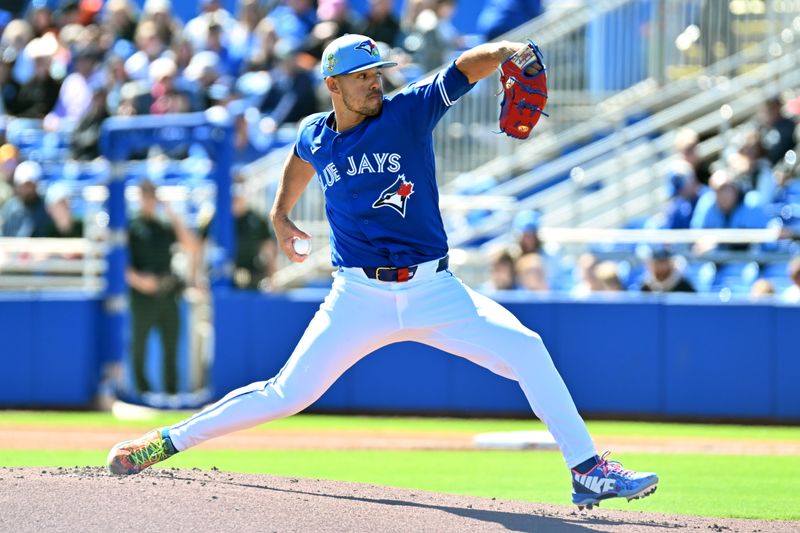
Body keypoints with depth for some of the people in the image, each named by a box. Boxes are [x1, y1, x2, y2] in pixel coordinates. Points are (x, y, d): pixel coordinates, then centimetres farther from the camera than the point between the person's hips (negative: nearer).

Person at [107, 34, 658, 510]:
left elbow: (468, 66, -18)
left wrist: (509, 52, -37)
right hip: (359, 297, 1)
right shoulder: (315, 135, 5)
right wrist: (281, 215, 30)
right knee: (286, 394, 0)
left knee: (526, 350, -20)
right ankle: (169, 441, 16)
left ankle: (588, 471, -14)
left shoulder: (409, 112, -4)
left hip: (433, 290, -1)